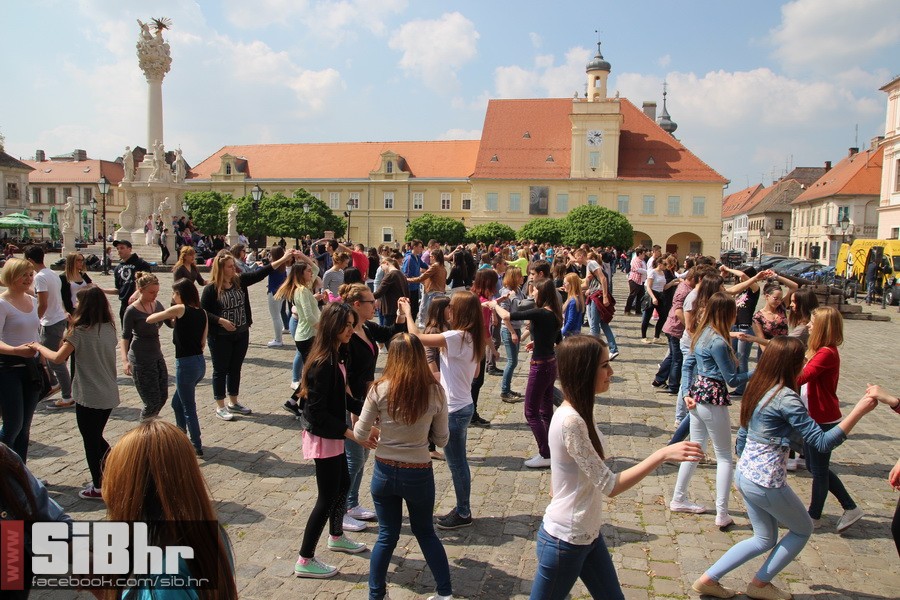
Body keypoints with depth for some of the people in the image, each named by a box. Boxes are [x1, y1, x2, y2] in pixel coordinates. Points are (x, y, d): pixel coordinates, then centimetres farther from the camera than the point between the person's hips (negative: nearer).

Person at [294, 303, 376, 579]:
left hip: (333, 434, 9)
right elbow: (317, 412, -26)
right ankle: (305, 561, 18)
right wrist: (353, 434, -26)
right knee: (328, 496, 2)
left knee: (343, 483, 23)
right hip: (323, 438, -9)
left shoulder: (337, 356, 1)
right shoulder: (323, 364, -27)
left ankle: (336, 537, 46)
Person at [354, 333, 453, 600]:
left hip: (385, 472, 0)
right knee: (425, 532, 23)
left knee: (387, 536, 18)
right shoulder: (435, 392, -13)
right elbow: (442, 439, -3)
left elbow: (360, 434, -6)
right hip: (419, 475, 0)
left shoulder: (380, 390, -15)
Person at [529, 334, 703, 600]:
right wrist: (663, 454, -27)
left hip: (588, 534, 9)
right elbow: (610, 485, -25)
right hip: (565, 541, -9)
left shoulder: (578, 412, 2)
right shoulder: (570, 421, -28)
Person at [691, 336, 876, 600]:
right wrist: (859, 411, -18)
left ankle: (708, 579, 20)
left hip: (744, 475, 8)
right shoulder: (786, 398, -21)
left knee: (765, 539, 23)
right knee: (803, 529, 20)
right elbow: (822, 442, -19)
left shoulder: (756, 388, 5)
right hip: (767, 482, -8)